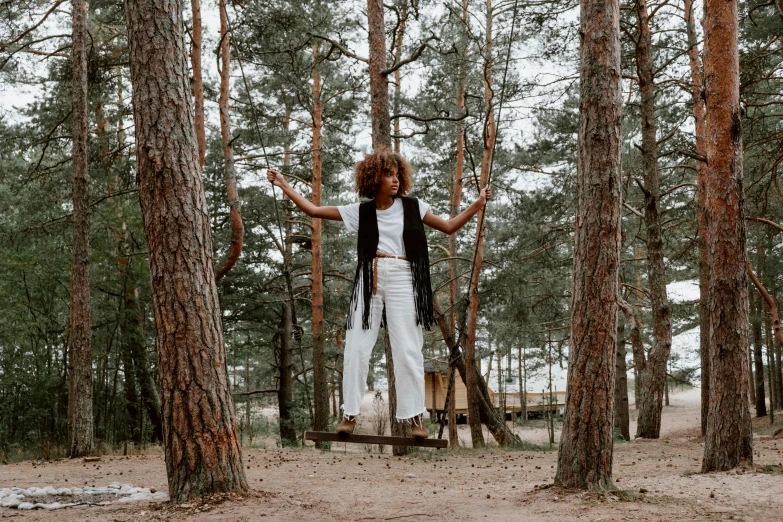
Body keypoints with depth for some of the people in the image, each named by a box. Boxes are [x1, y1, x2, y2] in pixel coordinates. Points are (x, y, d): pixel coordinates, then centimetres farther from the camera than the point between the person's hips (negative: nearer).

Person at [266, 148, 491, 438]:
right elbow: (313, 210, 10)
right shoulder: (361, 211, 8)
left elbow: (449, 227, 14)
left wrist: (478, 204, 4)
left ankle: (416, 417, 2)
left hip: (402, 281, -1)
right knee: (356, 348, 0)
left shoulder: (413, 207, 9)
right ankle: (349, 415, 7)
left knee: (408, 351, -3)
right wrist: (284, 185, 9)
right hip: (369, 281, 1)